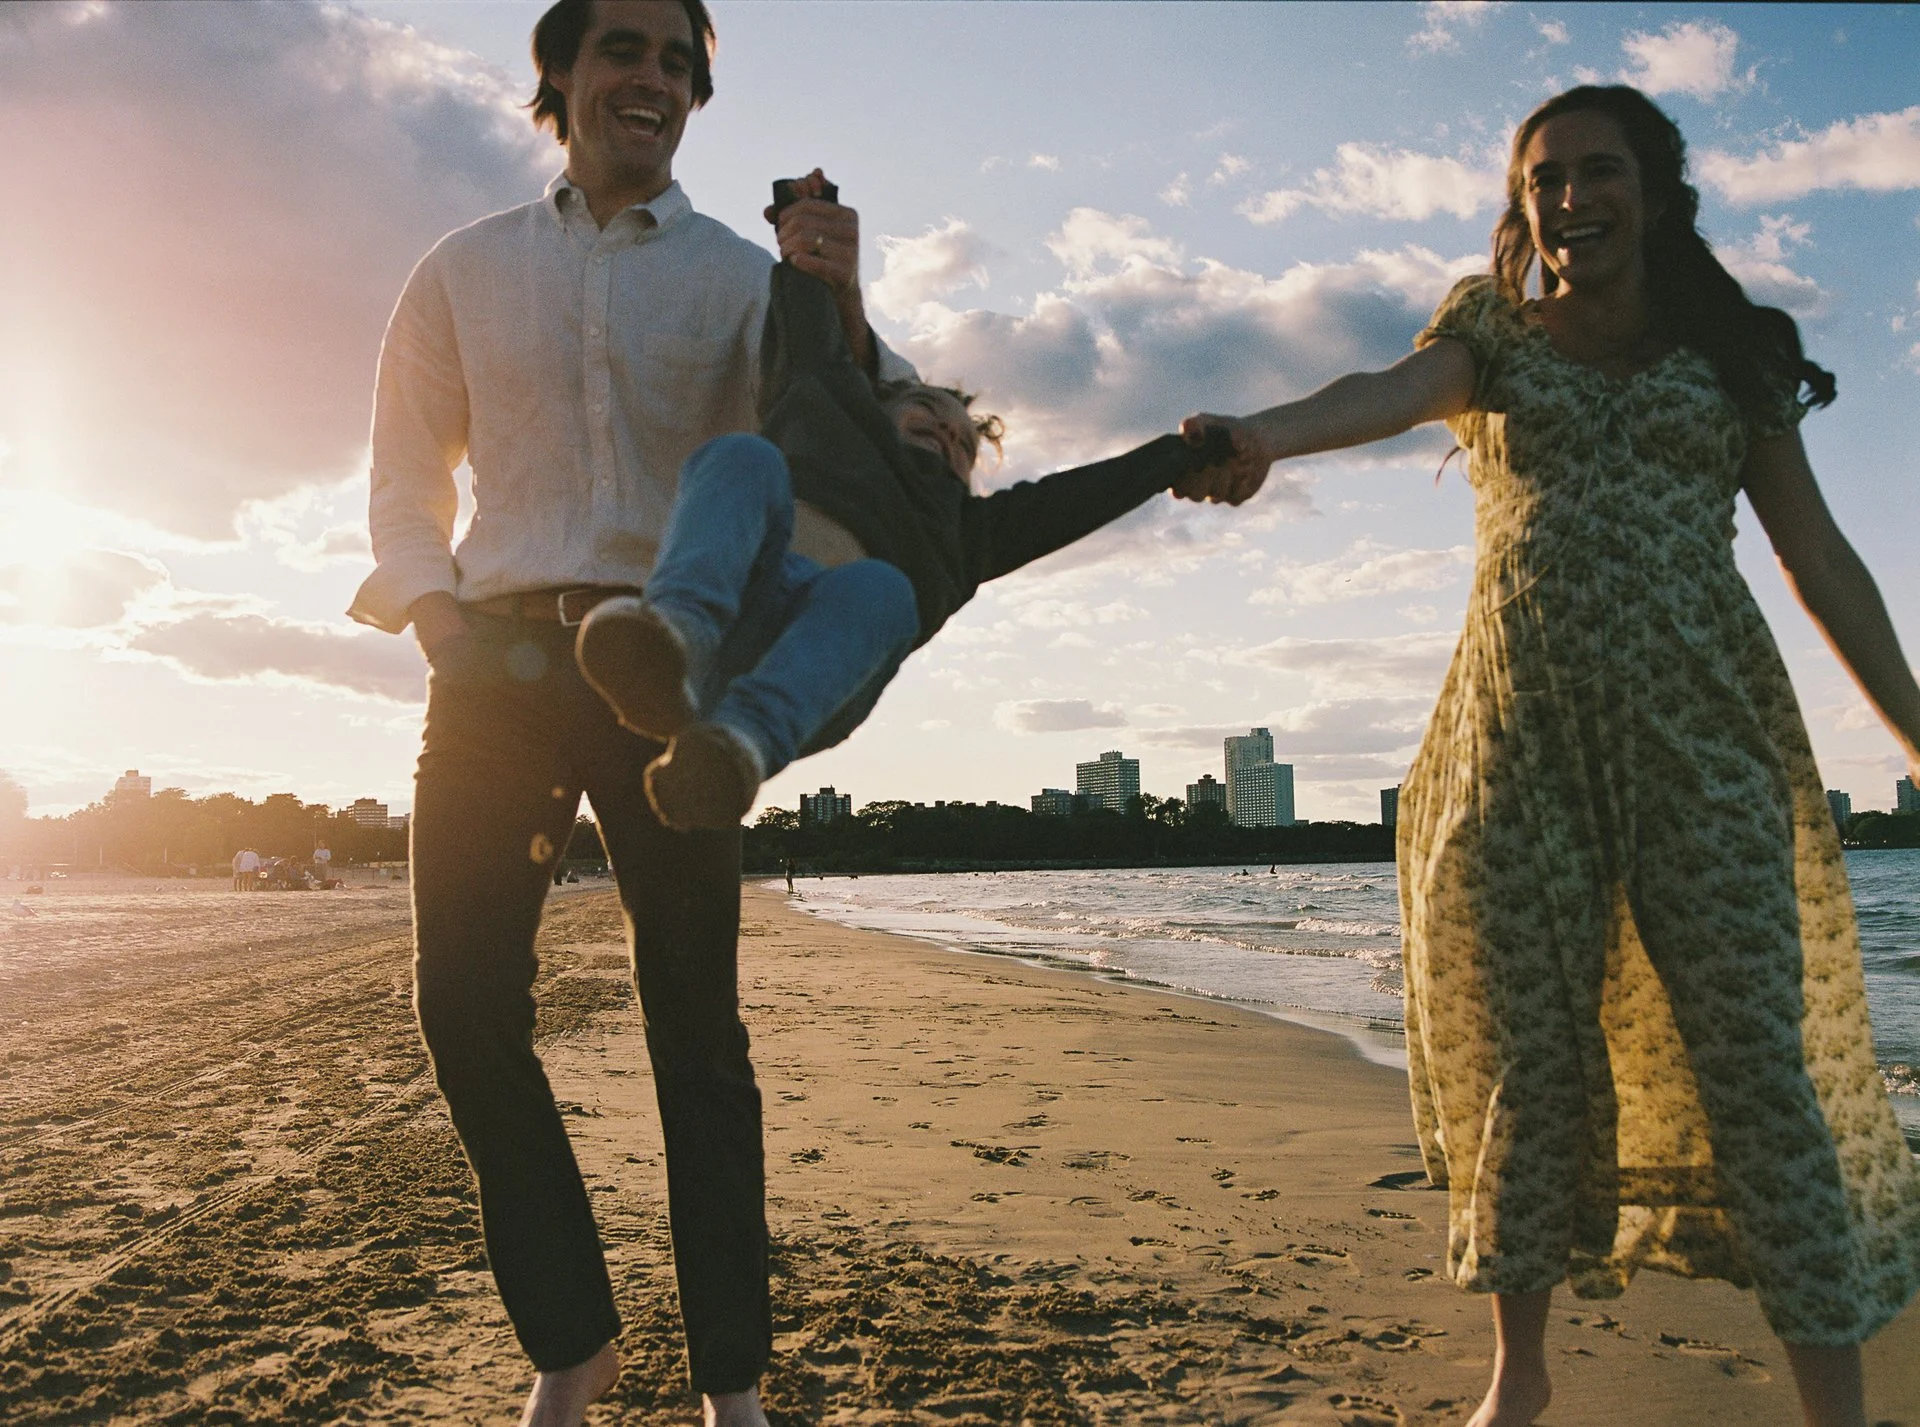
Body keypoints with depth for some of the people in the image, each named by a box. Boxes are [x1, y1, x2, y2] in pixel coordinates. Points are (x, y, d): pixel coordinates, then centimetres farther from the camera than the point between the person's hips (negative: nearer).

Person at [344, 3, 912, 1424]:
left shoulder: (743, 275, 9)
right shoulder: (467, 270, 13)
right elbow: (406, 468, 15)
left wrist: (844, 318, -20)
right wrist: (436, 613, -3)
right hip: (499, 657, 2)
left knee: (695, 1023, -2)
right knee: (465, 1000, -2)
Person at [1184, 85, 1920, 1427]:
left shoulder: (1732, 353, 15)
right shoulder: (1494, 333, 12)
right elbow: (1394, 390, -12)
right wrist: (1268, 429, -35)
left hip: (1704, 729, 1)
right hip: (1521, 727, 0)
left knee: (1755, 1053, -7)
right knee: (1524, 1054, 2)